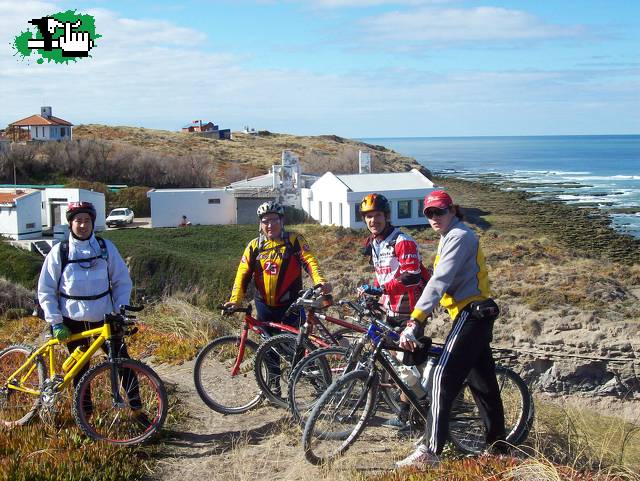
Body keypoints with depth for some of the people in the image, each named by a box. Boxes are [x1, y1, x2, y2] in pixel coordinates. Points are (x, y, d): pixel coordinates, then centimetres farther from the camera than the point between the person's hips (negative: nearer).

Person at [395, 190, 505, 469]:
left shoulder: (459, 236, -14)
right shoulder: (449, 237, 18)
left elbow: (439, 282, -25)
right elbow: (439, 281, 20)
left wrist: (414, 322, -30)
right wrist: (417, 317, 14)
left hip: (471, 313, -11)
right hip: (477, 315, 11)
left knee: (443, 378, -15)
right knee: (483, 382, 15)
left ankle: (429, 451, -17)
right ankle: (498, 444, 25)